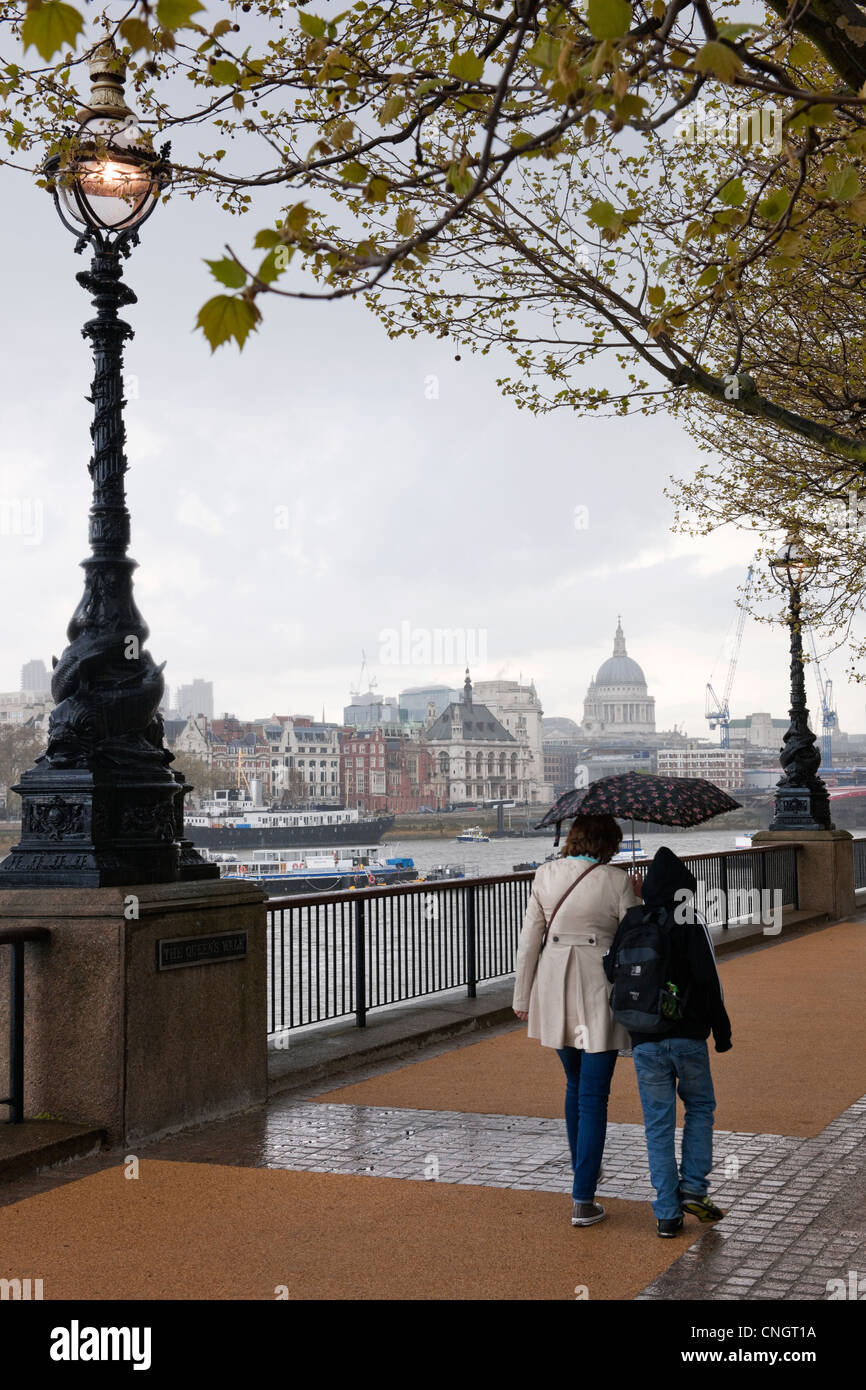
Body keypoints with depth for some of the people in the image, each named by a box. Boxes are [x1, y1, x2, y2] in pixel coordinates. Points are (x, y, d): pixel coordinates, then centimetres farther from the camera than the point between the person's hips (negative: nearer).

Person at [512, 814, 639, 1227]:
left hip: (555, 989, 4)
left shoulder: (545, 875, 0)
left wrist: (522, 995, 10)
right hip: (599, 991, -4)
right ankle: (583, 1200, -1)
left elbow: (529, 937, 3)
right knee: (593, 1097, 1)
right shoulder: (616, 881, -10)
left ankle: (583, 1174, 38)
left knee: (574, 1087, 22)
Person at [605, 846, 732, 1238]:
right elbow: (709, 983, -8)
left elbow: (611, 973, 4)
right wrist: (722, 1030, 1)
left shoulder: (629, 923, 3)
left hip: (645, 1040, 2)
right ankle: (692, 1188, 9)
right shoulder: (693, 925, -7)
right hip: (688, 1036, -2)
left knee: (658, 1124, 7)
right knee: (700, 1108, 19)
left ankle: (667, 1213, 6)